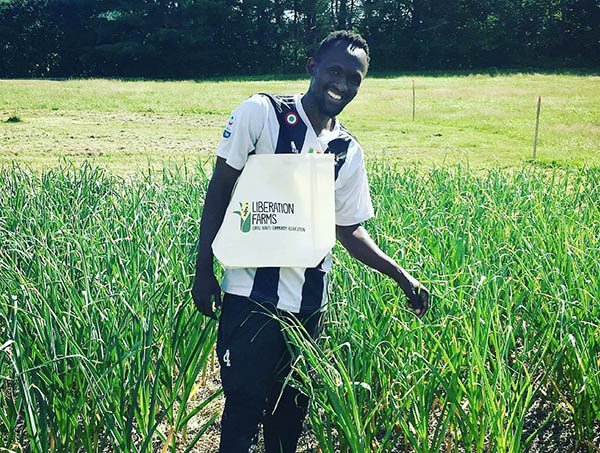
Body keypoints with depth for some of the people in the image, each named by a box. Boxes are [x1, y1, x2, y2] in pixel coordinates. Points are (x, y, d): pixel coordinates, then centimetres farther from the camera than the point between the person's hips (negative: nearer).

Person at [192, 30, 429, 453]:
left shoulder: (348, 152, 6)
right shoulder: (261, 113, -6)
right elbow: (219, 191, -3)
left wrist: (402, 276, 6)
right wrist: (204, 270, -7)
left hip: (309, 303, 4)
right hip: (250, 295, -4)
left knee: (291, 411, 13)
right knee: (244, 407, 0)